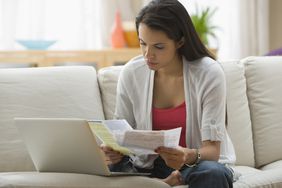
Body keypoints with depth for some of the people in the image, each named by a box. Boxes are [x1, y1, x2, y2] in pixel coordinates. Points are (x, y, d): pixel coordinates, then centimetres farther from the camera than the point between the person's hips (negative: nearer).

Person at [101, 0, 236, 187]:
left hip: (201, 162, -2)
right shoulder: (131, 73, -7)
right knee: (109, 168, -28)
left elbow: (212, 149, -18)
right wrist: (114, 150, -25)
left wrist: (190, 156, -41)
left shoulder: (209, 74, -15)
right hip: (149, 164, 2)